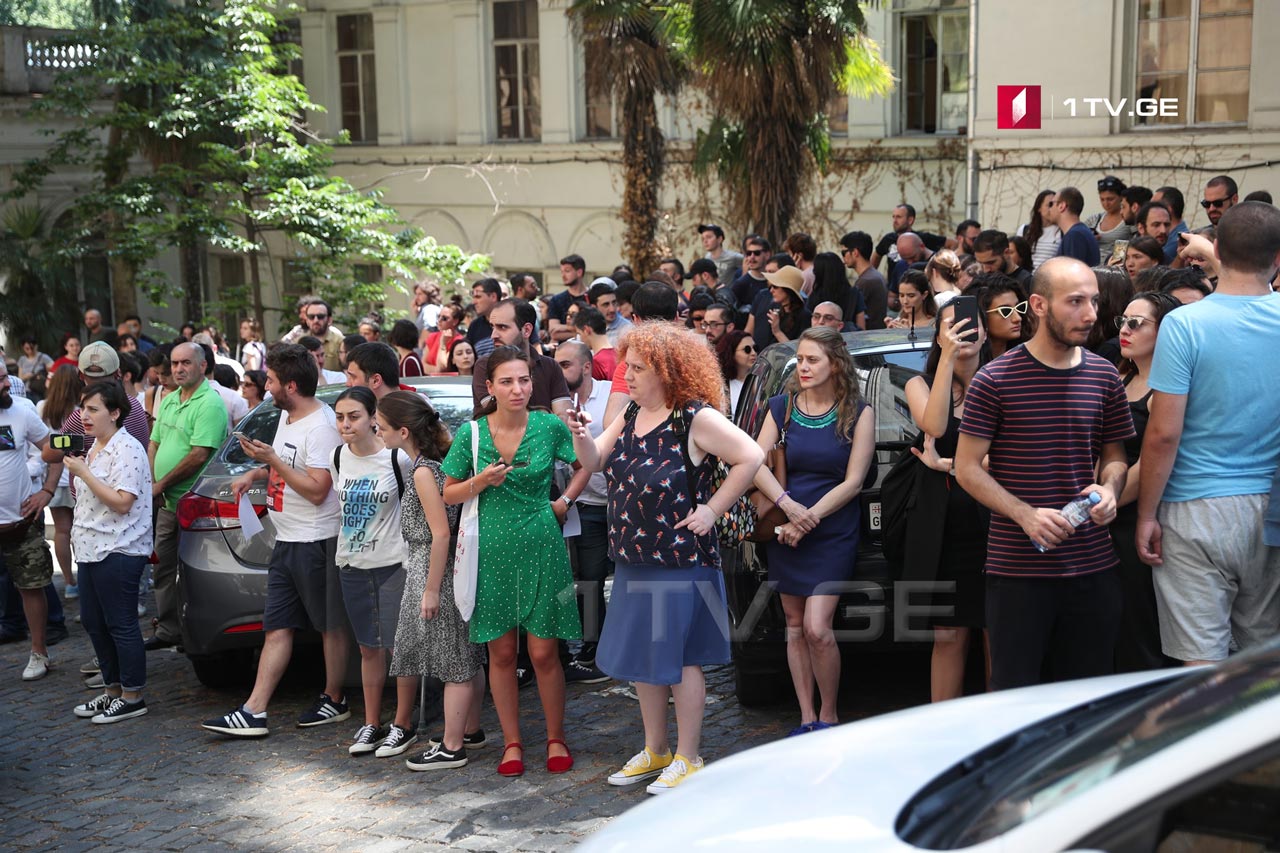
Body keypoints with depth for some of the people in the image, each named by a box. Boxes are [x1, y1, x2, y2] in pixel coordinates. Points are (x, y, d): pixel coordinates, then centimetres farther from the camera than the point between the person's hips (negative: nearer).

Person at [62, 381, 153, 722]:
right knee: (93, 622, 14)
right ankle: (113, 690, 25)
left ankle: (132, 697, 6)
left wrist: (83, 473, -20)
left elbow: (121, 502, -22)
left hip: (118, 552, -10)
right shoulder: (95, 448, 16)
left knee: (121, 625, -3)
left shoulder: (127, 449, -14)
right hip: (92, 549, 10)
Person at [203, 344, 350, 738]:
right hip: (287, 541, 9)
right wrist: (256, 472, 7)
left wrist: (272, 460, -20)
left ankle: (334, 701, 21)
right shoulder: (287, 416, 11)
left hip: (316, 541, -9)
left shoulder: (321, 427, -19)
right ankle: (253, 712, 6)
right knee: (277, 628, 7)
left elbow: (317, 490, -22)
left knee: (330, 626, 7)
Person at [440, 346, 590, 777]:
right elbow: (449, 494, 4)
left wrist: (565, 501, 2)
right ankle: (512, 742, 19)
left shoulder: (550, 426, -3)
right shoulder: (471, 433, -2)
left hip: (541, 549, -1)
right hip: (493, 551, 1)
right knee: (501, 652, 6)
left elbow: (587, 464, 13)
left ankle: (556, 739, 17)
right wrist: (482, 481, -13)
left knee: (544, 652, 0)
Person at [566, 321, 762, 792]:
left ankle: (687, 758, 14)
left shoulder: (696, 418, -14)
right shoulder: (630, 416, 9)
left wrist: (711, 509, -14)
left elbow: (750, 457, -15)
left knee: (679, 659, 1)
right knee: (640, 658, 15)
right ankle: (655, 751, 30)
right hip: (632, 559, 8)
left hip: (680, 559, -8)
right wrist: (581, 436, -9)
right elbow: (595, 462, 12)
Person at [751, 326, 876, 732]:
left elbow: (853, 482, -7)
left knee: (816, 628, -12)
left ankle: (828, 715, 7)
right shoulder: (782, 407, 4)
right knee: (794, 626, 7)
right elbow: (757, 462, -3)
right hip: (785, 530, 4)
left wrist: (809, 518, -15)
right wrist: (787, 505, -19)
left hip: (833, 534, -4)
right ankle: (807, 719, 15)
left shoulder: (858, 413, -4)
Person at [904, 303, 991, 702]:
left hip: (993, 526, -1)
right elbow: (935, 426, -15)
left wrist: (951, 466, -13)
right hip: (944, 530, 1)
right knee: (949, 636, 5)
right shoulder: (920, 384, 8)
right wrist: (948, 357, -17)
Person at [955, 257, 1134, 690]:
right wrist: (1026, 515, -17)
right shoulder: (995, 381, -7)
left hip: (1092, 565, 4)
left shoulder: (1104, 376, 7)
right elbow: (968, 468, -5)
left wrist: (1109, 489, -5)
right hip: (1017, 568, -4)